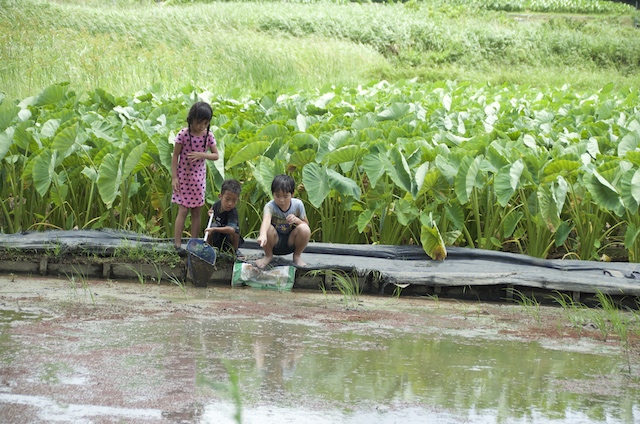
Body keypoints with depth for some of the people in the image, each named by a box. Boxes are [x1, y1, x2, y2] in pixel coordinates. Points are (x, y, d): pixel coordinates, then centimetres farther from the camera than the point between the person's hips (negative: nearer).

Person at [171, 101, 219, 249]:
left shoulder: (208, 135, -5)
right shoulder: (183, 134, -15)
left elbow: (216, 156, 0)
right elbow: (175, 156, -9)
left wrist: (201, 155, -20)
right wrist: (174, 177, -11)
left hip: (199, 177, 4)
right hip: (183, 176, -3)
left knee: (196, 211, 7)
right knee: (183, 210, -4)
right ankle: (177, 244, 0)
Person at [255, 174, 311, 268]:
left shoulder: (298, 204, -12)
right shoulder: (270, 206, -21)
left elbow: (306, 224, -1)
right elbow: (266, 220, -44)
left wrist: (297, 220, -26)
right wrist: (262, 235, -65)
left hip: (290, 242, 1)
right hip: (275, 242, -1)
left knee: (304, 229, -28)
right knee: (268, 228, -34)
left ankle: (297, 256, -2)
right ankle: (268, 256, -4)